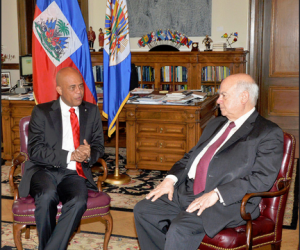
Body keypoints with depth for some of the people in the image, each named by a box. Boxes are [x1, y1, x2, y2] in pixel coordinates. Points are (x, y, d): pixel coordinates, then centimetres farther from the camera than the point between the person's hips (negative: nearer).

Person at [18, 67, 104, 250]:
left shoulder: (92, 111, 12)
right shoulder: (41, 112, 3)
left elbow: (99, 146, 12)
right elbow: (35, 150, -6)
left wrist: (89, 155, -13)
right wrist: (69, 156, -18)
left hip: (74, 173, 2)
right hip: (44, 171, -1)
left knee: (78, 202, -32)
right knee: (47, 196, -35)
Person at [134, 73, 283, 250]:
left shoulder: (269, 134, -4)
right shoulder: (216, 124, 22)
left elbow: (262, 179, -15)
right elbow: (191, 156, 23)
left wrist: (216, 194, -23)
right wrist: (171, 179, 3)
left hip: (229, 201, -8)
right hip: (188, 192, 8)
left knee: (180, 229, -30)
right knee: (143, 210, -4)